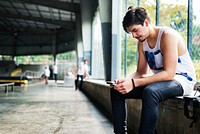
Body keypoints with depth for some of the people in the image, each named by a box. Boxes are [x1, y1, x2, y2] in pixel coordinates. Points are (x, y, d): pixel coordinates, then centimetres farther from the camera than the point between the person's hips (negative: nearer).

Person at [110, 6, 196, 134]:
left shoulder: (168, 35, -20)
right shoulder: (142, 42, 6)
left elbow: (169, 74, -28)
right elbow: (141, 72, 8)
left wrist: (134, 83, -33)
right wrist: (126, 81, -16)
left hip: (181, 80, -8)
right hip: (161, 80, 8)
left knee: (150, 92, -40)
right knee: (116, 91, -1)